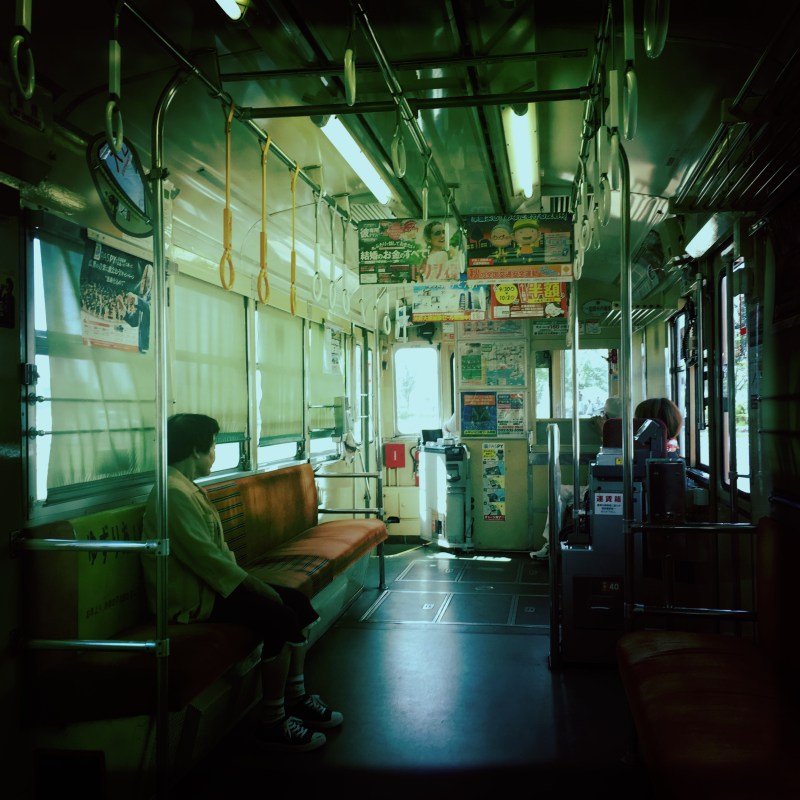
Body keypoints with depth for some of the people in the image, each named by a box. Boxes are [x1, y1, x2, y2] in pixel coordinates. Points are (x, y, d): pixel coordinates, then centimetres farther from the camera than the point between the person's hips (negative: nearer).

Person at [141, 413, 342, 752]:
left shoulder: (188, 488, 15)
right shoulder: (173, 493, -19)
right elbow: (206, 557, -24)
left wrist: (251, 581, 3)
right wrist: (253, 586, -17)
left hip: (208, 584, 11)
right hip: (191, 600, -11)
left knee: (297, 601, 3)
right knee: (281, 618, -21)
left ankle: (297, 699, 12)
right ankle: (272, 724, -9)